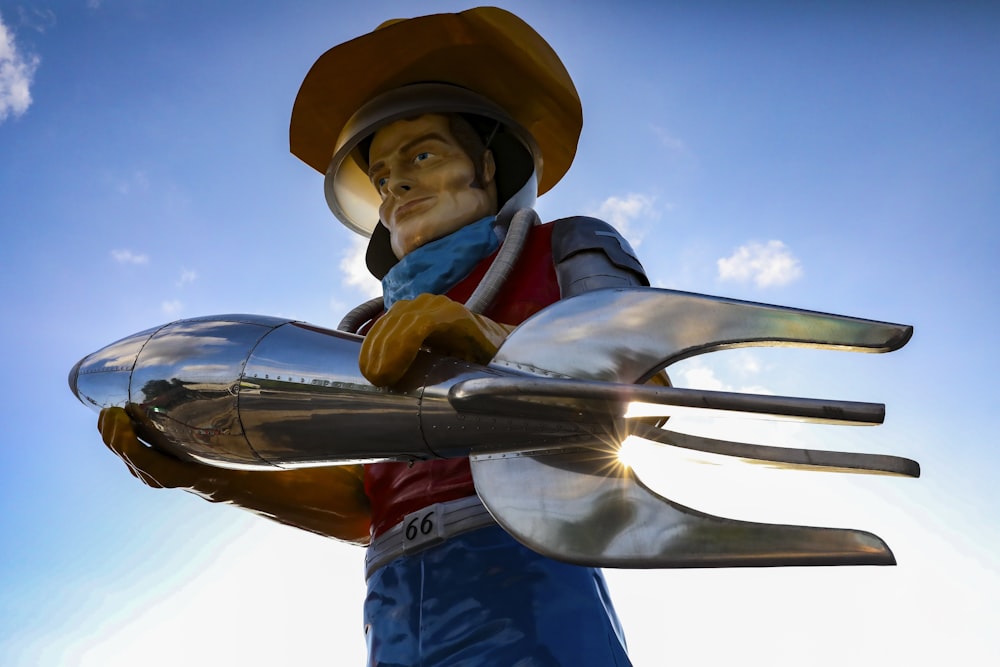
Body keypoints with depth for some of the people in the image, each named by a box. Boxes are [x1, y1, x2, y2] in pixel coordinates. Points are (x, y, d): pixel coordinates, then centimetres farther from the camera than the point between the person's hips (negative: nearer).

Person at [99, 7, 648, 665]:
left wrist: (489, 340, -20)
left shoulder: (566, 251, 15)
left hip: (523, 583, -4)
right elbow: (357, 506, 16)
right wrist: (203, 469, 2)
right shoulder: (386, 341, 27)